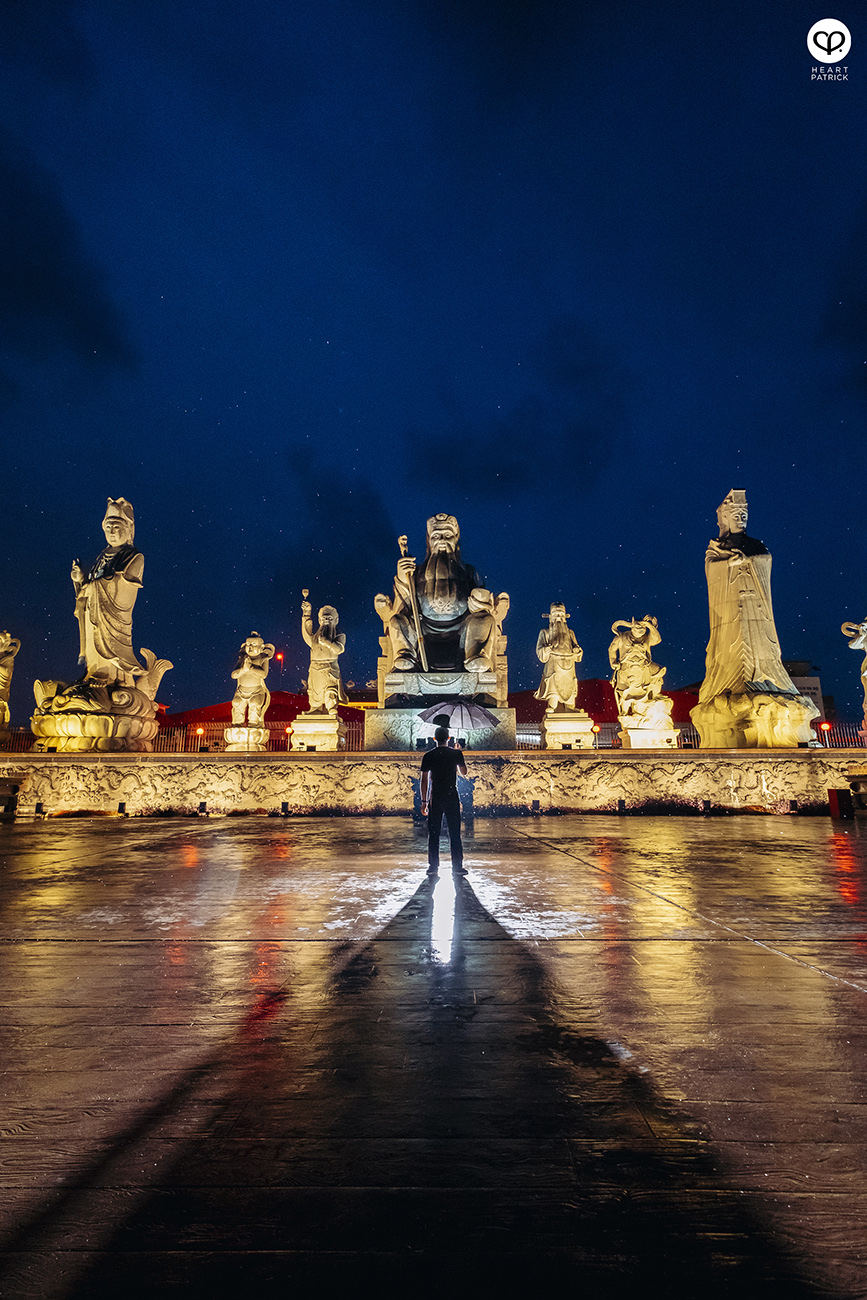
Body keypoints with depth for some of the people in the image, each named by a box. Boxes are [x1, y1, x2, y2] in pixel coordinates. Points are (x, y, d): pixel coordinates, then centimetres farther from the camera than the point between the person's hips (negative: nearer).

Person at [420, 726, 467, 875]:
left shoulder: (428, 756, -1)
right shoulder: (456, 754, -2)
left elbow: (424, 780, -1)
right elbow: (464, 772, 13)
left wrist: (424, 801, 4)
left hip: (435, 799, 0)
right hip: (452, 797, 0)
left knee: (433, 833, 6)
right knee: (455, 833, 5)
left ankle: (433, 866, 7)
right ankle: (457, 867, 5)